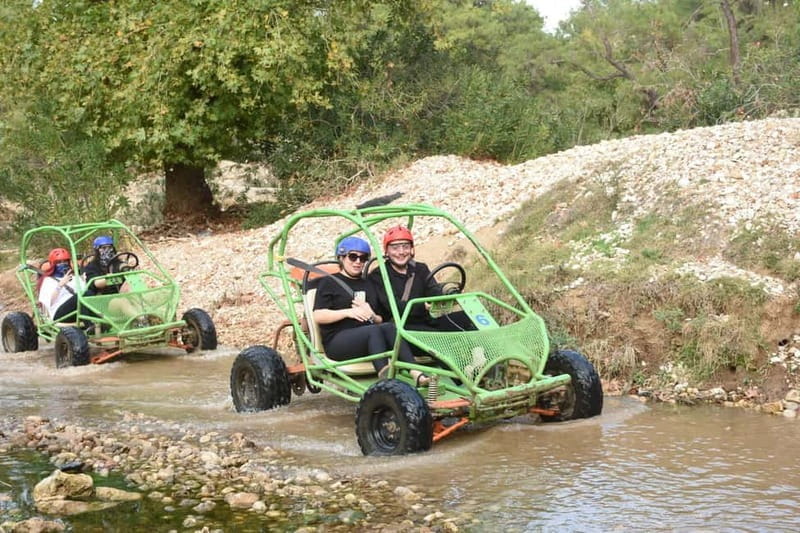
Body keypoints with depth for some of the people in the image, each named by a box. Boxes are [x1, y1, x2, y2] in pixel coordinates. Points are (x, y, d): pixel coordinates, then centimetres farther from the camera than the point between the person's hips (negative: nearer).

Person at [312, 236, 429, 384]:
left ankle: (416, 373, -47)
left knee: (389, 327, -29)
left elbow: (381, 321, 24)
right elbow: (317, 316, -3)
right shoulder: (329, 282, 11)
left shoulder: (368, 285, 28)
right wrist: (348, 312, -16)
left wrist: (372, 316, 0)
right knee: (374, 330, -34)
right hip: (337, 341, -4)